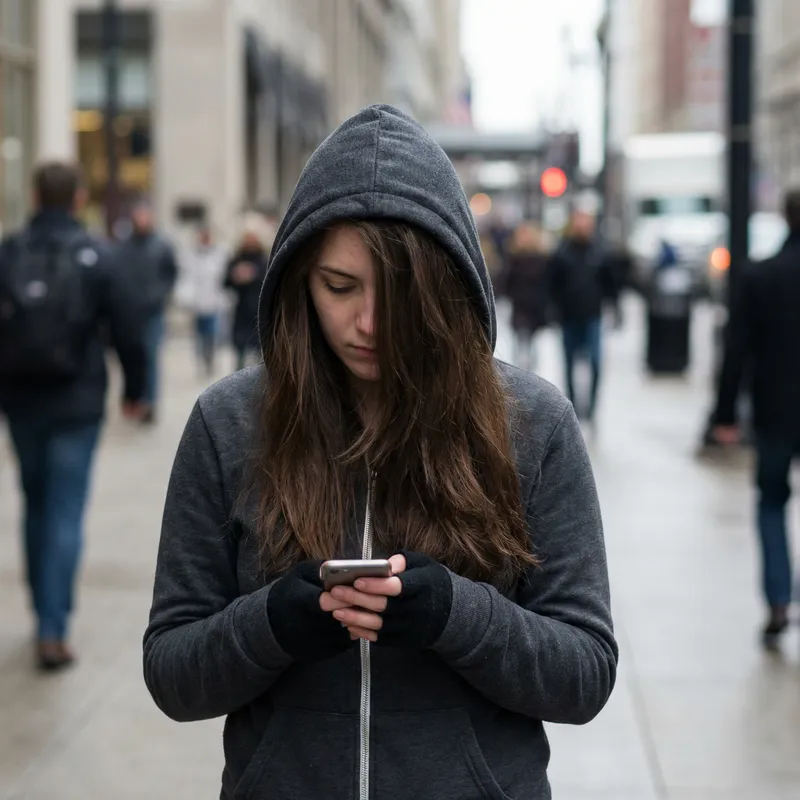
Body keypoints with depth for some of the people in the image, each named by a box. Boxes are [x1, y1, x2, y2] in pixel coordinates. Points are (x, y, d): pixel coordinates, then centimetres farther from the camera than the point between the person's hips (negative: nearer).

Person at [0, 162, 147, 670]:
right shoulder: (94, 257, -8)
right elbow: (128, 330, -7)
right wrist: (135, 390, 8)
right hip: (76, 405, -3)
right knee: (66, 513, -1)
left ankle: (46, 612, 28)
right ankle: (53, 632, -7)